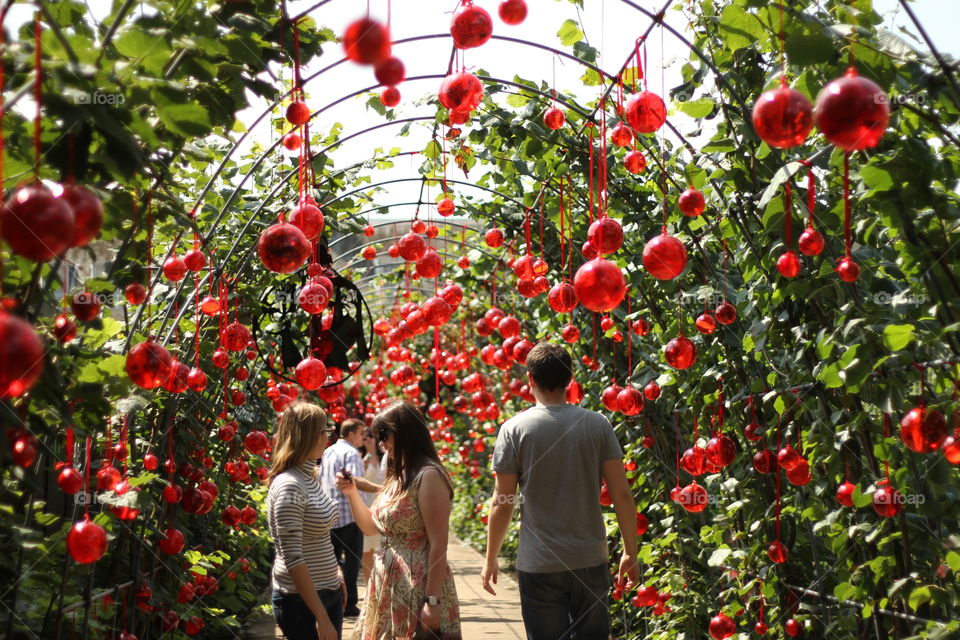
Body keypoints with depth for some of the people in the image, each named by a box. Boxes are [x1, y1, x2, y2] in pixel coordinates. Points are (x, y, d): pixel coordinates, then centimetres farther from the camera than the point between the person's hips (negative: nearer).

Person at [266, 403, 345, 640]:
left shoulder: (310, 477, 8)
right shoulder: (289, 485, -19)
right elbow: (292, 558, -22)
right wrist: (321, 617, -22)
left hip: (328, 593, 8)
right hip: (302, 600, -8)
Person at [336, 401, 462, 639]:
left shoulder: (428, 476, -15)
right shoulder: (397, 477, 14)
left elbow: (438, 545, -18)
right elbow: (370, 527, 21)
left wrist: (432, 601, -20)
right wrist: (352, 492, 6)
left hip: (417, 588, -9)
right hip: (388, 587, 9)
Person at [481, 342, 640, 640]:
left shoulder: (515, 429, -7)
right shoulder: (598, 425, -2)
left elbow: (502, 502, -6)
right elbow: (622, 494, -3)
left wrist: (491, 559, 6)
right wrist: (631, 553, 7)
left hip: (539, 565, -2)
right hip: (591, 560, 2)